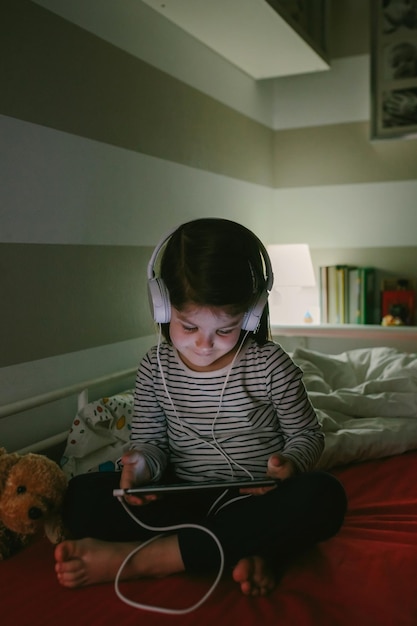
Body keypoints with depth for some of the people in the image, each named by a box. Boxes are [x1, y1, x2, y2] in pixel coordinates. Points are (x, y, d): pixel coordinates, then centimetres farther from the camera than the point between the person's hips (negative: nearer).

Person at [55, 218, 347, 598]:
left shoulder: (270, 364, -7)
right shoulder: (156, 368, -2)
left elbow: (307, 434, 2)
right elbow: (151, 441, 7)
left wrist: (289, 464, -20)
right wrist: (142, 464, -16)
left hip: (257, 501, -1)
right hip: (185, 501, 2)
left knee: (323, 496, -34)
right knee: (83, 495, -18)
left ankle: (135, 558, -30)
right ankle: (247, 553, -26)